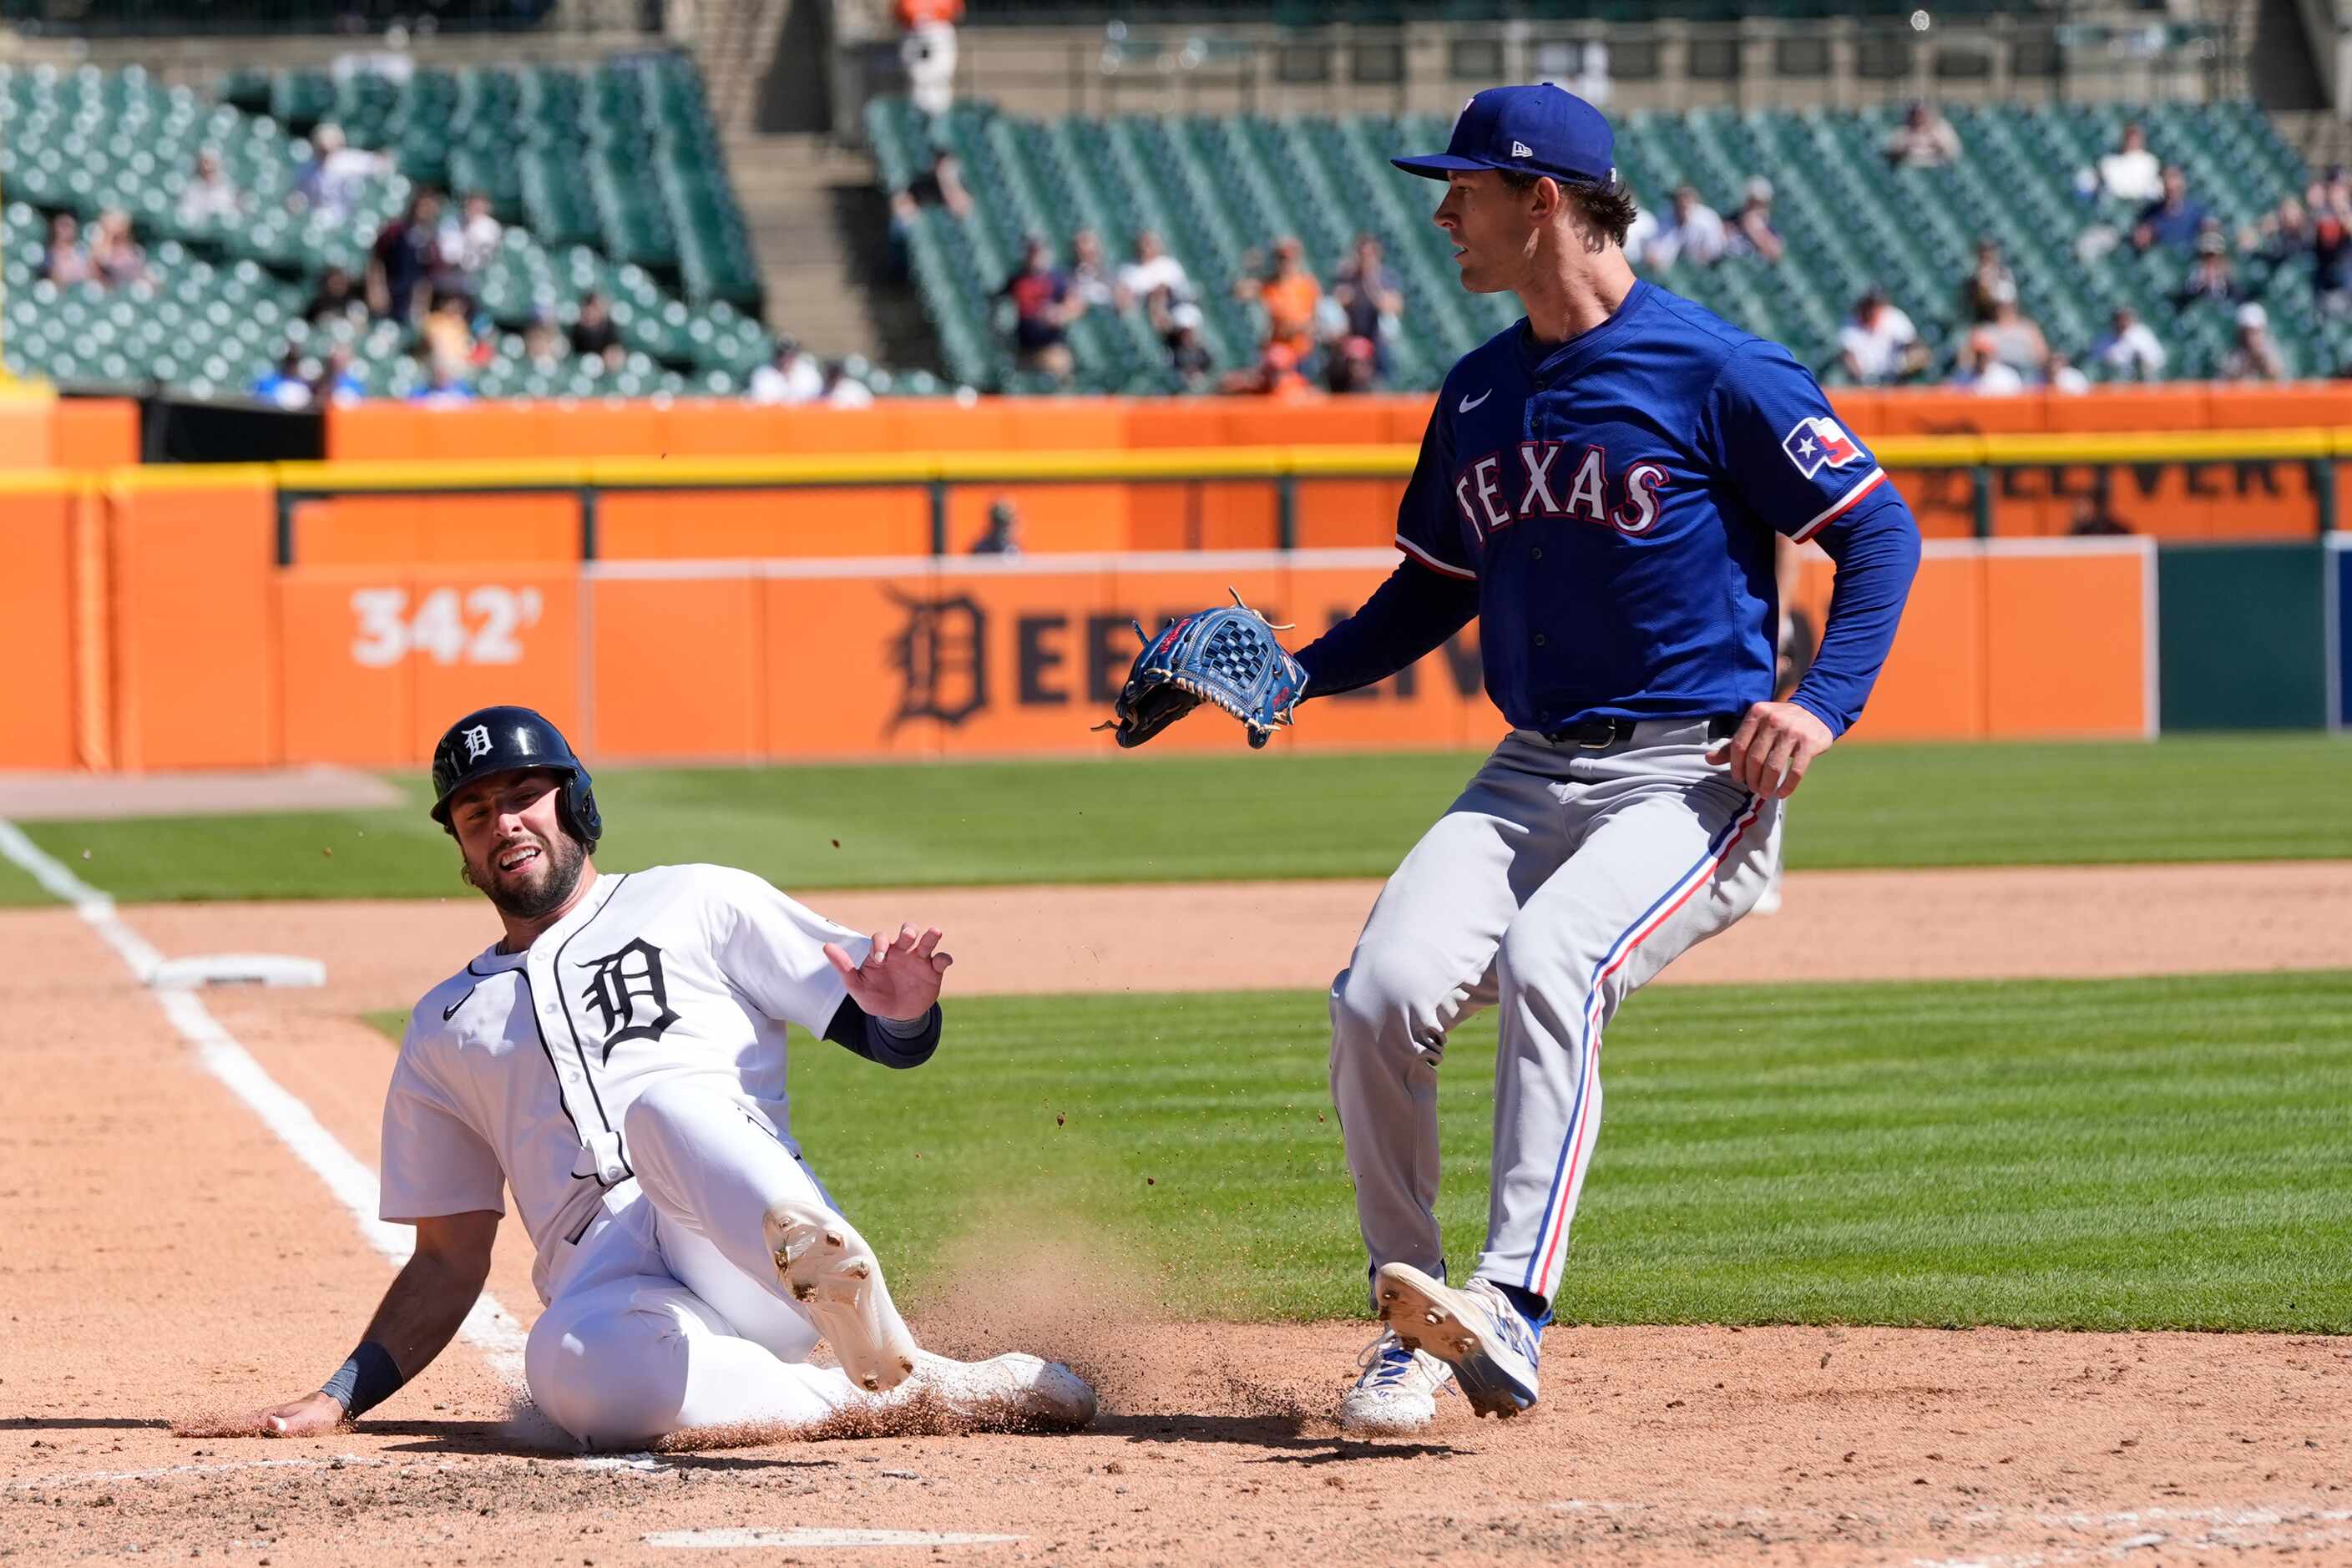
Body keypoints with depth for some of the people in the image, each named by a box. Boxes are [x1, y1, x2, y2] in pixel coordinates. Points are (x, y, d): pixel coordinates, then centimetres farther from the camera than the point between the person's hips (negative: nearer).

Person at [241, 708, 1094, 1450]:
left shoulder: (697, 904, 20)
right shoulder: (446, 1027, 29)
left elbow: (894, 1039, 12)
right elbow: (451, 1260, 28)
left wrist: (903, 1011, -13)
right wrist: (341, 1399, 13)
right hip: (609, 1287, 2)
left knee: (665, 1106, -37)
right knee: (572, 1369, -39)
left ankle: (885, 1357, -55)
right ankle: (898, 1396, -29)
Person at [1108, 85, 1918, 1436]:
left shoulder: (1717, 373, -7)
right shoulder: (1479, 394, 13)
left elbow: (1879, 531, -4)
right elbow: (1435, 591, 23)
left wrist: (1823, 705, -18)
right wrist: (1293, 675, 7)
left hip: (1694, 781, -6)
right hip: (1530, 779, 6)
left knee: (1548, 959, -33)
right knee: (1381, 997, -16)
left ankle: (1512, 1311, -39)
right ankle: (1412, 1332, -2)